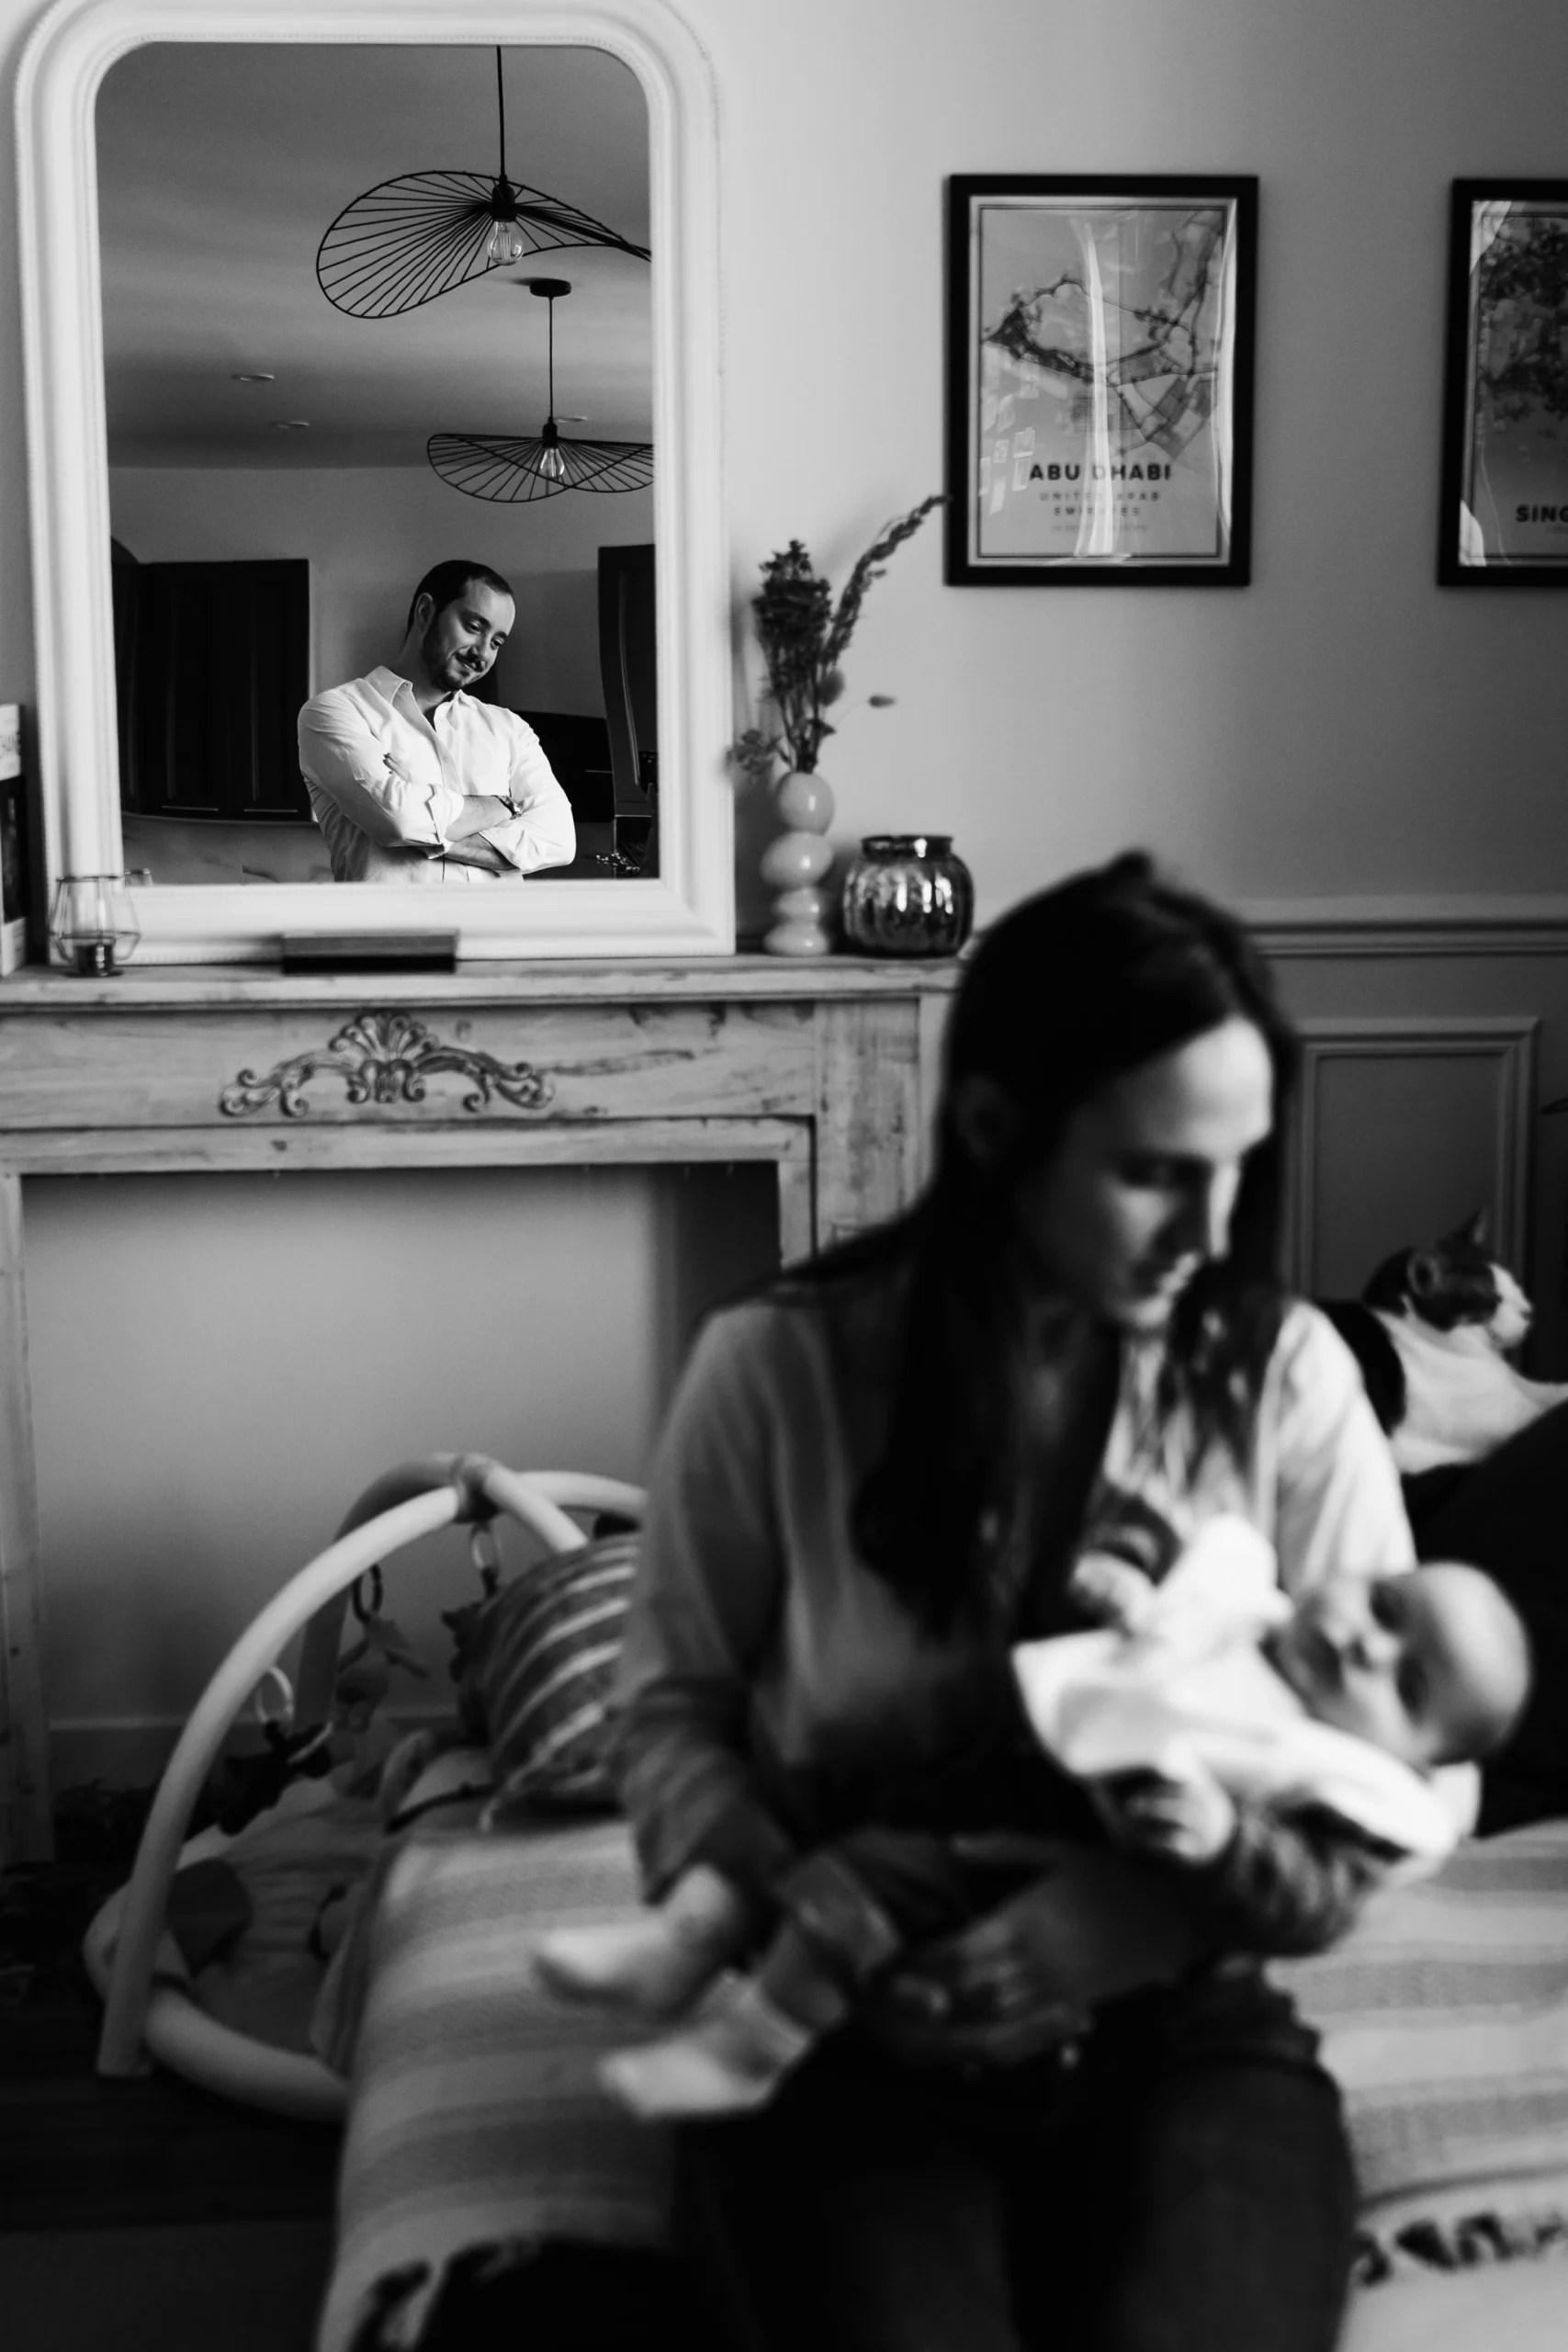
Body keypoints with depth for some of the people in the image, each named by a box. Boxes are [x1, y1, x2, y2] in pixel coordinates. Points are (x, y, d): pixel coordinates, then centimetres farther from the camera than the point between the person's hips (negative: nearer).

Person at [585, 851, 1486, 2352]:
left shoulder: (1286, 1376, -2)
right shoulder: (777, 1366, -6)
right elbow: (673, 1712, 2)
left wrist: (1168, 1906, -19)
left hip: (1180, 2026, 1)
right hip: (845, 2030, -1)